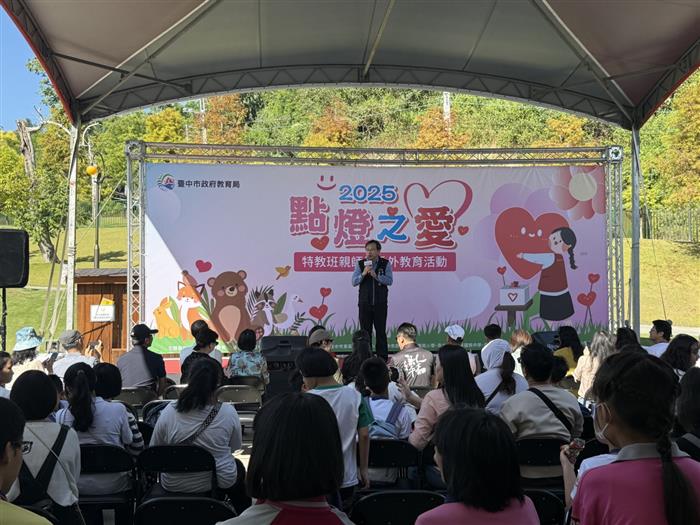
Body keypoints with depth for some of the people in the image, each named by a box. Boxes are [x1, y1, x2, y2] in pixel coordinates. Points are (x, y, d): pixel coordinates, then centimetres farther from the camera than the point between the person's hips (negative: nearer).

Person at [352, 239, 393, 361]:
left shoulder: (385, 264, -1)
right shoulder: (360, 264, 3)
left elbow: (390, 281, -10)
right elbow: (354, 282, -2)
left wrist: (376, 275, -22)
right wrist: (363, 273, -19)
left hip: (380, 304, -1)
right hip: (364, 304, 1)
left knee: (381, 331, 3)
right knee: (365, 332, 5)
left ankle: (383, 359, 9)